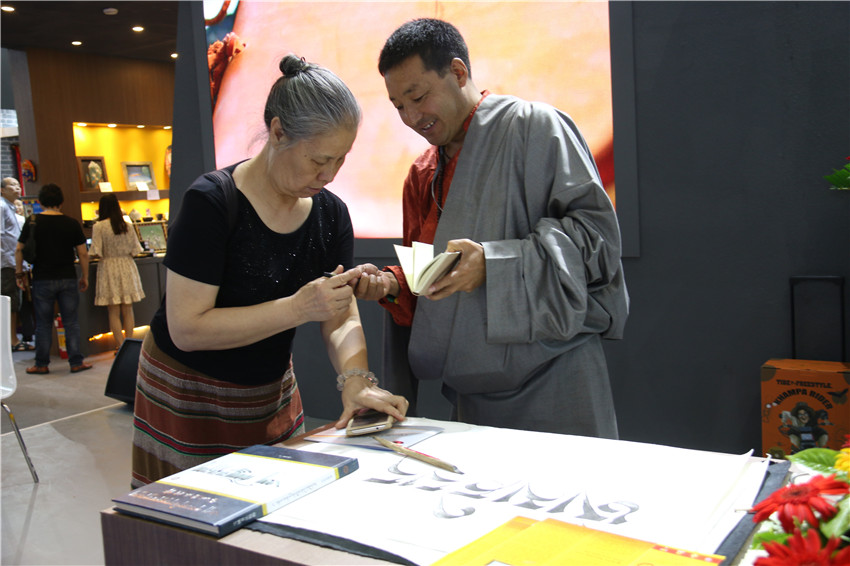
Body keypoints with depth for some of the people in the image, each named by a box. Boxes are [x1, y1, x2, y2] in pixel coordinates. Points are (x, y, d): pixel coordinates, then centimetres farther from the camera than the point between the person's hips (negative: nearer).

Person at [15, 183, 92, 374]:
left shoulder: (32, 222, -3)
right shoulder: (72, 223, -2)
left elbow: (19, 250, -1)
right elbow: (83, 253, -2)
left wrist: (19, 274, 10)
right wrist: (84, 277, 8)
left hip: (42, 280, 0)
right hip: (68, 279, 1)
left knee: (43, 324, 8)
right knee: (71, 322, 8)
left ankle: (42, 364, 15)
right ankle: (76, 362, 10)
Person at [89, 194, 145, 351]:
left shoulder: (98, 226, -9)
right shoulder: (127, 226, 1)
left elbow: (97, 252, -12)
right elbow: (134, 250, 2)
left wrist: (108, 254, 9)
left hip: (109, 269, -3)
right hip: (127, 267, 3)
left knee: (114, 312, 3)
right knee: (128, 310, 11)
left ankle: (121, 346, 3)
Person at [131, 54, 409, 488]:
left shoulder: (330, 212, -4)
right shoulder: (211, 202, -22)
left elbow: (342, 318, -7)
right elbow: (186, 328, -25)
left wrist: (356, 382, -26)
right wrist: (298, 308, -32)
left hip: (272, 395, 5)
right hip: (188, 399, -5)